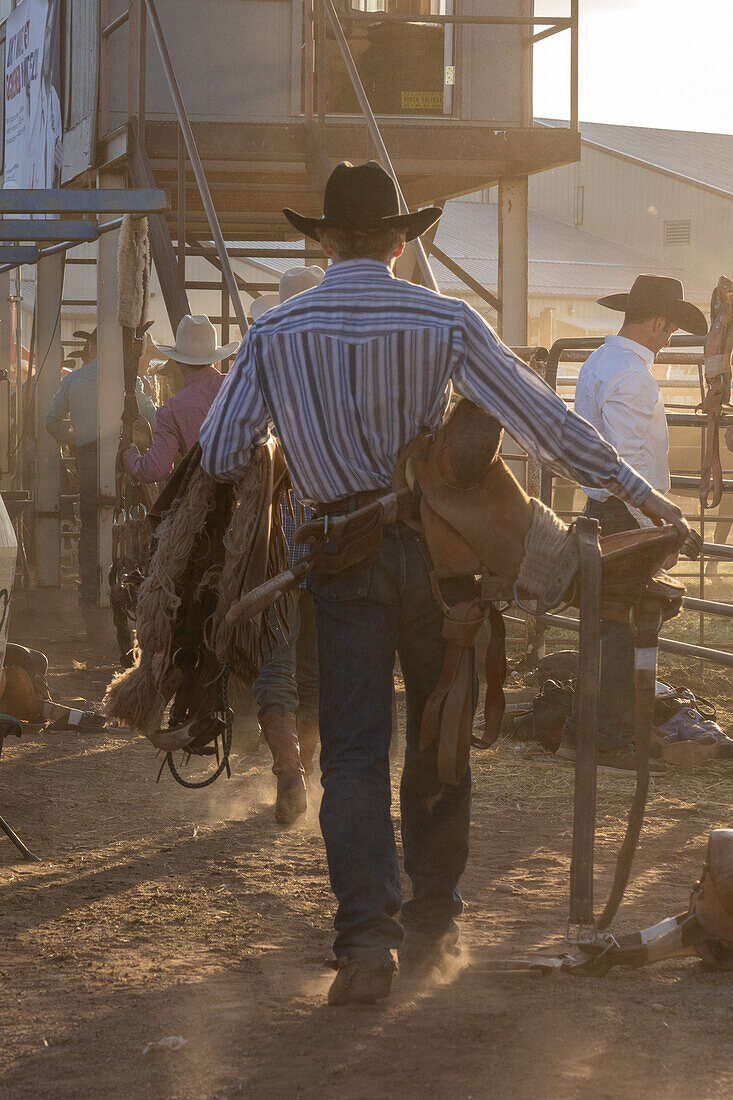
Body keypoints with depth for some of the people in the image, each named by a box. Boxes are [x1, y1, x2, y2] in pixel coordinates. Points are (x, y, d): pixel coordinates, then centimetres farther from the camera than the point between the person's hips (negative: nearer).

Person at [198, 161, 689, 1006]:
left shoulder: (275, 333, -3)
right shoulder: (445, 322, -6)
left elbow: (218, 454, 0)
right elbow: (541, 418, -5)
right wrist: (635, 491, 3)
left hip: (338, 553, 0)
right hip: (434, 546, 0)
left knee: (353, 750, 1)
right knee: (440, 738, 14)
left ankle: (367, 936, -11)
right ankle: (433, 920, 21)